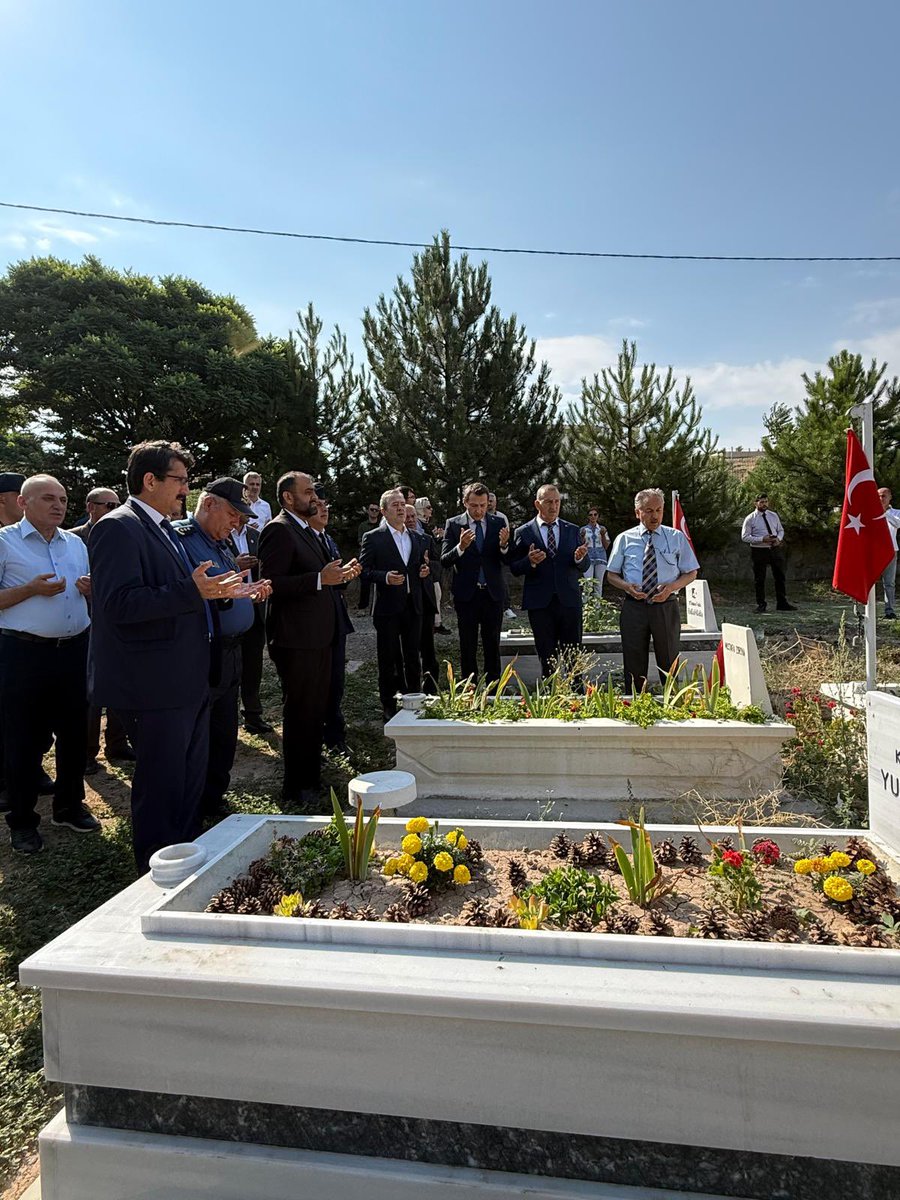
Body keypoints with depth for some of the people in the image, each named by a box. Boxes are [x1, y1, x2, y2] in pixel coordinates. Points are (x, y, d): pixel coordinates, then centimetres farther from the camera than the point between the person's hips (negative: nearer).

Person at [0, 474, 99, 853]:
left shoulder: (76, 544, 12)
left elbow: (90, 595, 20)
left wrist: (90, 589, -1)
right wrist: (31, 589, -20)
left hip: (74, 650, 5)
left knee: (73, 731, 14)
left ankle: (69, 806, 31)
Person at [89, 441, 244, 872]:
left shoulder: (163, 529, 16)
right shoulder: (119, 527, -14)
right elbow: (118, 604, -25)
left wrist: (213, 590, 8)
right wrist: (191, 591, -31)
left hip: (186, 681, 10)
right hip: (154, 686, -10)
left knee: (191, 777, 21)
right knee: (160, 785, 3)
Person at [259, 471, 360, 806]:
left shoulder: (307, 531, 18)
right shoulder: (278, 530, -13)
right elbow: (272, 583, -23)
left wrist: (339, 574, 9)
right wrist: (320, 578, -27)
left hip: (318, 635, 10)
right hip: (296, 638, -10)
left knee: (315, 711, 19)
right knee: (301, 713, 0)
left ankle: (311, 776, 35)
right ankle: (296, 789, 14)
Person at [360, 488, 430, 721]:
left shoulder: (416, 539, 13)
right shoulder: (373, 538, -4)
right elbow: (364, 571, -7)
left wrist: (424, 570, 2)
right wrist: (385, 577, -23)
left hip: (413, 606, 5)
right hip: (388, 607, -4)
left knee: (413, 656, 12)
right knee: (388, 658, 4)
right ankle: (389, 706, 15)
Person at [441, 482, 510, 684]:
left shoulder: (498, 523, 2)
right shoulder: (453, 525, -2)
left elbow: (508, 560, -2)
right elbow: (444, 561, -9)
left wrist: (504, 546, -24)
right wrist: (461, 547, -28)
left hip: (492, 593, 1)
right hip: (466, 594, -1)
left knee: (493, 645, 9)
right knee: (467, 647, 8)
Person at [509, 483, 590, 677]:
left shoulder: (573, 530, 10)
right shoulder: (523, 533, 2)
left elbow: (585, 567, 8)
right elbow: (514, 568, 0)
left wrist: (579, 558, -14)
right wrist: (530, 561, -20)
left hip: (569, 601, 2)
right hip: (540, 603, -1)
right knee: (547, 659, 8)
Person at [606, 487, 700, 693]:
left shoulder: (676, 537, 5)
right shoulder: (624, 539, 4)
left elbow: (691, 572, 7)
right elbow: (611, 574, 8)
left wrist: (672, 587, -13)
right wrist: (627, 586, -14)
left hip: (666, 607, 1)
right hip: (634, 607, 0)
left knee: (669, 664, 11)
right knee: (634, 665, 6)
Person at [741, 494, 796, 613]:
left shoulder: (774, 516, 8)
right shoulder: (750, 518, -6)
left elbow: (781, 530, 17)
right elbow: (744, 537, -9)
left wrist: (779, 538, -7)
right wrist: (762, 539, -20)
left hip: (775, 549, 4)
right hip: (759, 551, -4)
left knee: (780, 577, 9)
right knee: (759, 580, 4)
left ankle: (782, 604, 19)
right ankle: (761, 605, 17)